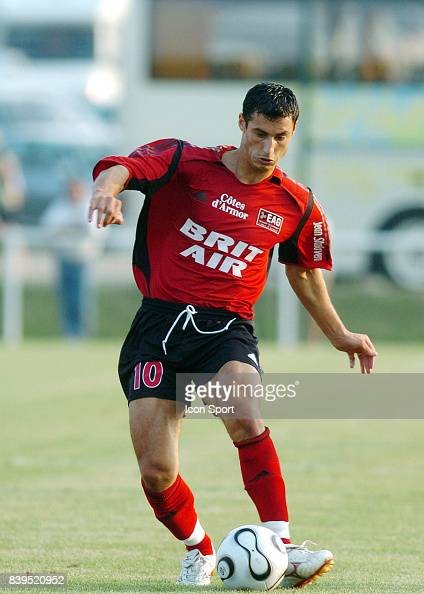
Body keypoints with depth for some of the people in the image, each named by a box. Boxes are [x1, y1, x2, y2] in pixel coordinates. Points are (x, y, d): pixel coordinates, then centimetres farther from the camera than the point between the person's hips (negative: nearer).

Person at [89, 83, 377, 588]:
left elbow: (302, 271, 26)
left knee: (244, 416, -33)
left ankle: (282, 547, -31)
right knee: (156, 473, -4)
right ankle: (198, 550, 26)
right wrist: (108, 189, -42)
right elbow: (118, 167, -18)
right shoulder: (187, 163, -2)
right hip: (160, 324, 0)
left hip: (227, 328, 1)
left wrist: (338, 335, 33)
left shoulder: (297, 206, 8)